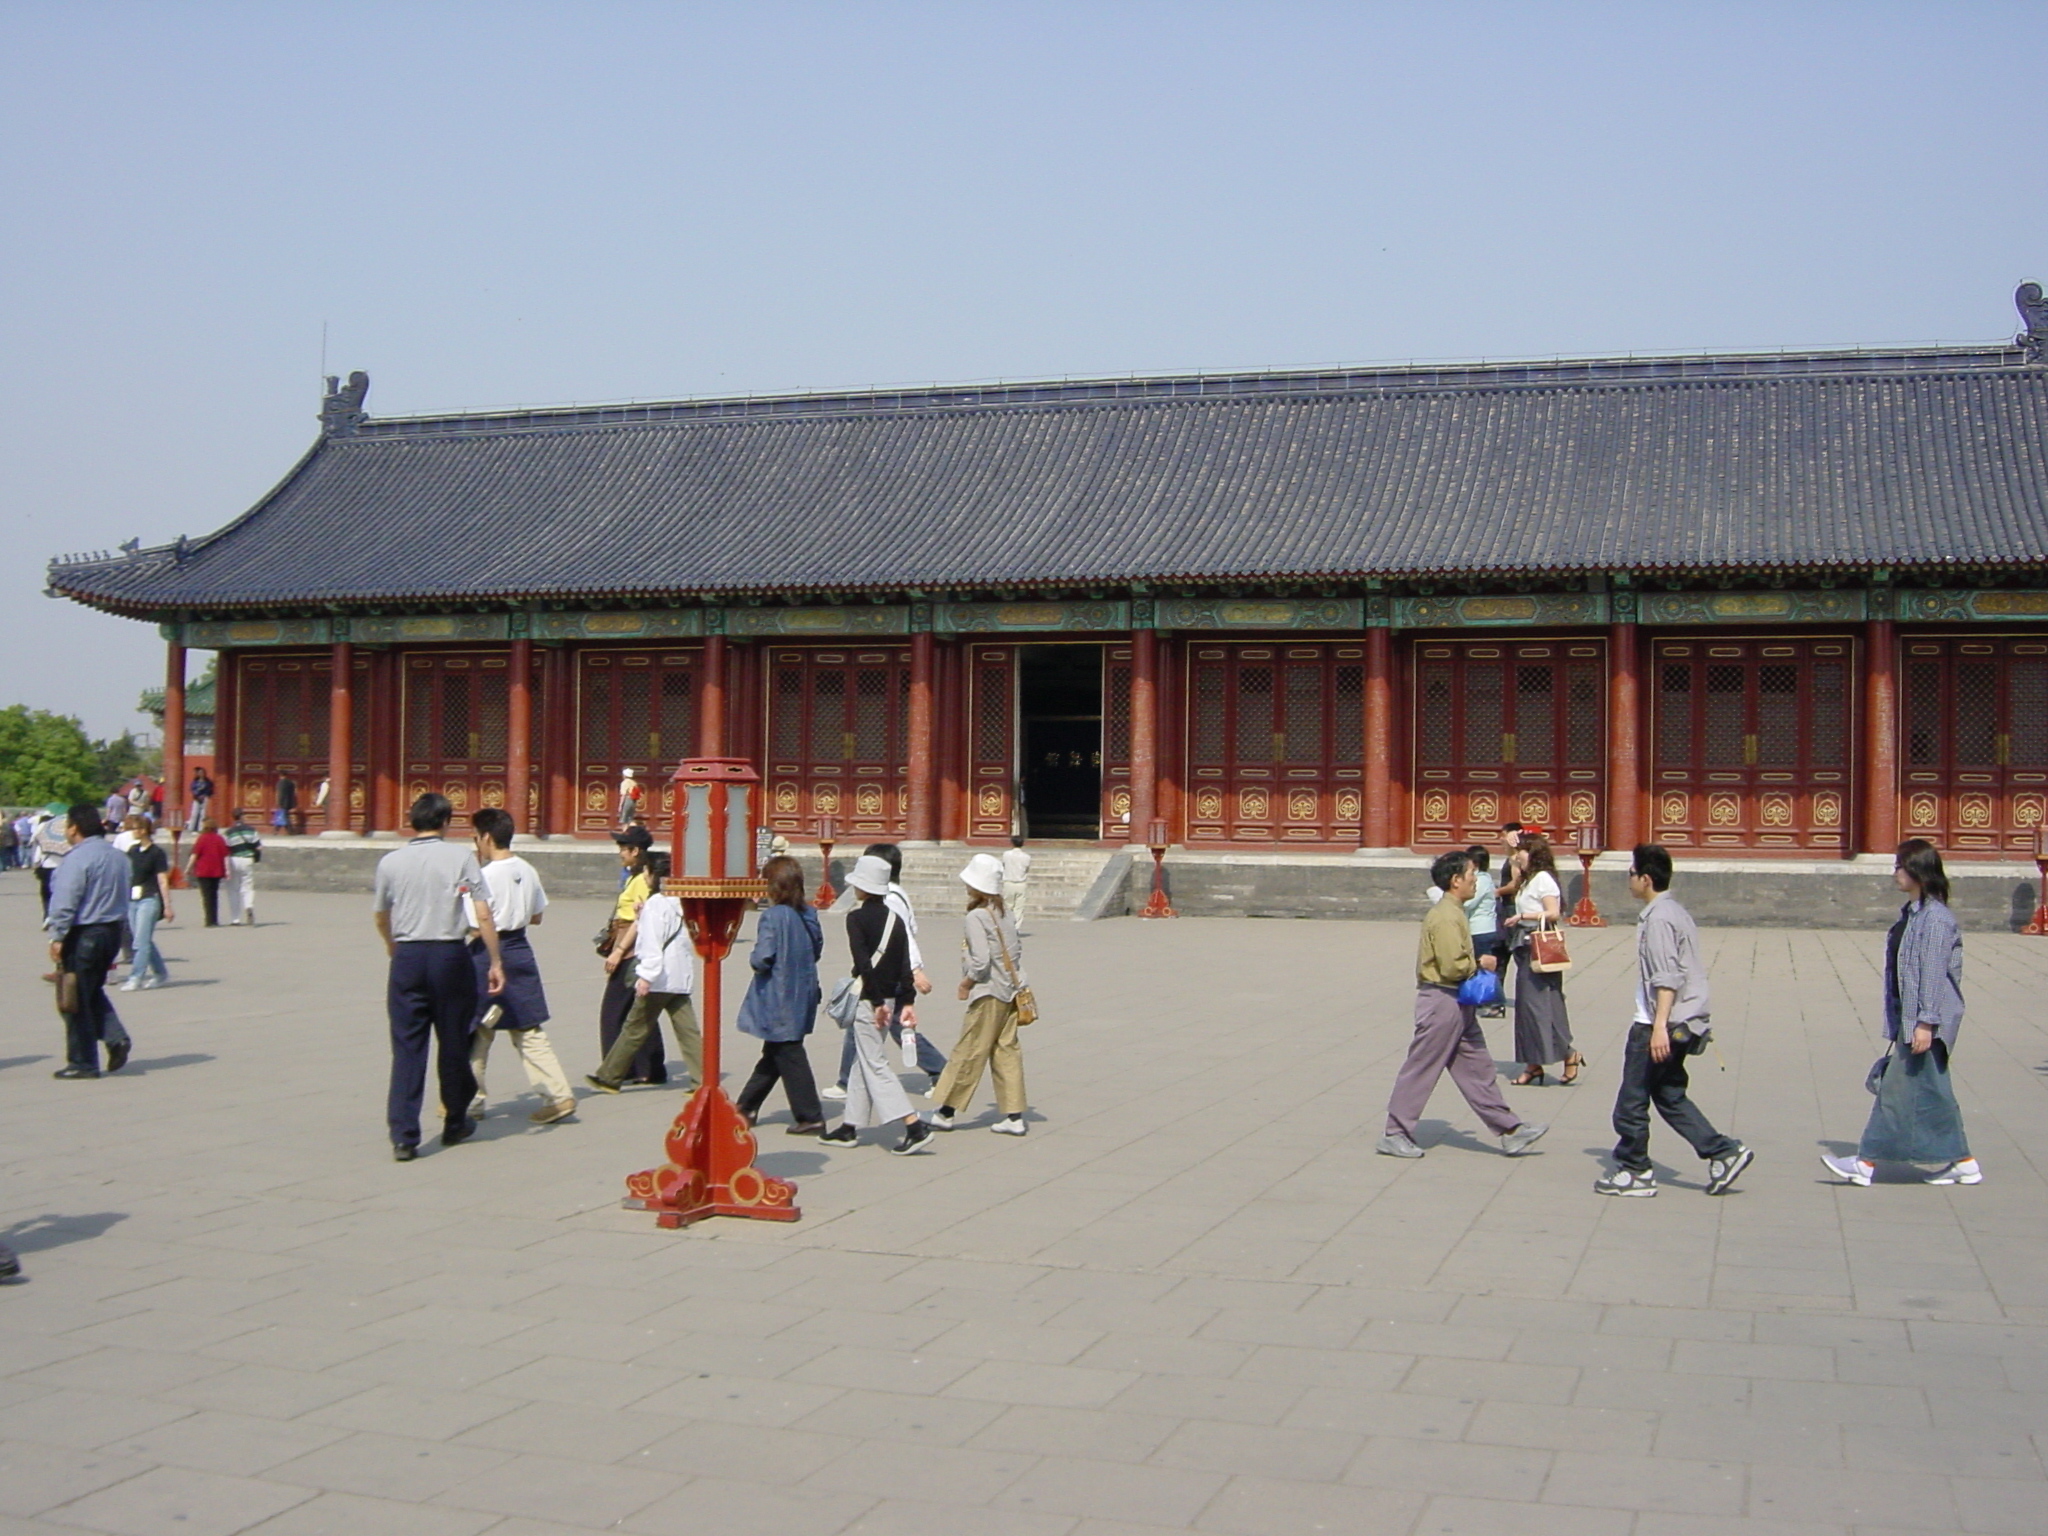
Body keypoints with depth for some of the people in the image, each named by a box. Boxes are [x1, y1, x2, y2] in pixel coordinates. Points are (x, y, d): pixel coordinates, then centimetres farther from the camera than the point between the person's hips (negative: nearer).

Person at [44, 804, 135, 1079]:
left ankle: (82, 1062, 8)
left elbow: (65, 902, -19)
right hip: (113, 931, 8)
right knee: (93, 992, 22)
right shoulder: (116, 856, 10)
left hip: (83, 934, -8)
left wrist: (57, 937, -15)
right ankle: (116, 1038, 4)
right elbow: (124, 897, 16)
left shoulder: (77, 858, -16)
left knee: (76, 1001, 2)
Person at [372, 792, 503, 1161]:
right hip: (450, 955, -1)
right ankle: (455, 1124, 27)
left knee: (407, 1047, 4)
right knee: (453, 1043, 12)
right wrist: (495, 962, -1)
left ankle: (403, 1136, -2)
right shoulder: (461, 857, -3)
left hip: (407, 957, 1)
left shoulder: (390, 862, 5)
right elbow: (483, 915, -8)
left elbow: (380, 917, 19)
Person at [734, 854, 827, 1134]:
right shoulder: (808, 914, 2)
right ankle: (746, 1107, 32)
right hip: (803, 993, 8)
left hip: (779, 998, -8)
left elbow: (762, 959, -23)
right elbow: (817, 951, 12)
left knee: (788, 1056, 1)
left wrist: (753, 959, -2)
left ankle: (810, 1117, 2)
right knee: (772, 1053, 18)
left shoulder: (774, 916, -19)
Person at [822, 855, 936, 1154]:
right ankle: (850, 1126, 23)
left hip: (868, 1000, -7)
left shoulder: (857, 918, -11)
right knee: (862, 1061, 17)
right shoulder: (896, 919, 7)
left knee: (873, 1064, -5)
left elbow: (863, 962, -19)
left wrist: (876, 1001, -17)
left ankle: (914, 1127, -14)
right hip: (889, 998, 7)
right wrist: (906, 1001, 5)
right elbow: (905, 965, 4)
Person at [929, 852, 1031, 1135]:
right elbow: (1017, 950, 12)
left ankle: (947, 1112, 11)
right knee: (1007, 1052, 9)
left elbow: (980, 960, -21)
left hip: (988, 994, -8)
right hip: (1010, 991, 8)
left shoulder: (976, 917, -15)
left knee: (968, 1053, 1)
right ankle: (1015, 1116, 8)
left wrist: (966, 983, -7)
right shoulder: (1005, 915, 8)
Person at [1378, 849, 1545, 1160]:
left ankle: (1510, 1131, 14)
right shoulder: (1446, 917, -19)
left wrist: (1476, 965, 9)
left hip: (1456, 1004, 10)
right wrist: (1480, 964, -10)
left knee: (1477, 1067, 11)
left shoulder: (1451, 912, 14)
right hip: (1442, 1002, -10)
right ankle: (1394, 1135, 7)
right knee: (1420, 1070, -2)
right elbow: (1452, 966, -24)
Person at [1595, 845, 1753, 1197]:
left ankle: (1633, 1171, 9)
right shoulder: (1676, 912, 15)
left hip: (1656, 1025, -10)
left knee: (1632, 1100, 1)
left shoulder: (1658, 918, -15)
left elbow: (1667, 977, -23)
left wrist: (1659, 1026, -27)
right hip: (1686, 1021, 10)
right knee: (1669, 1095, 15)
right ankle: (1723, 1152, 9)